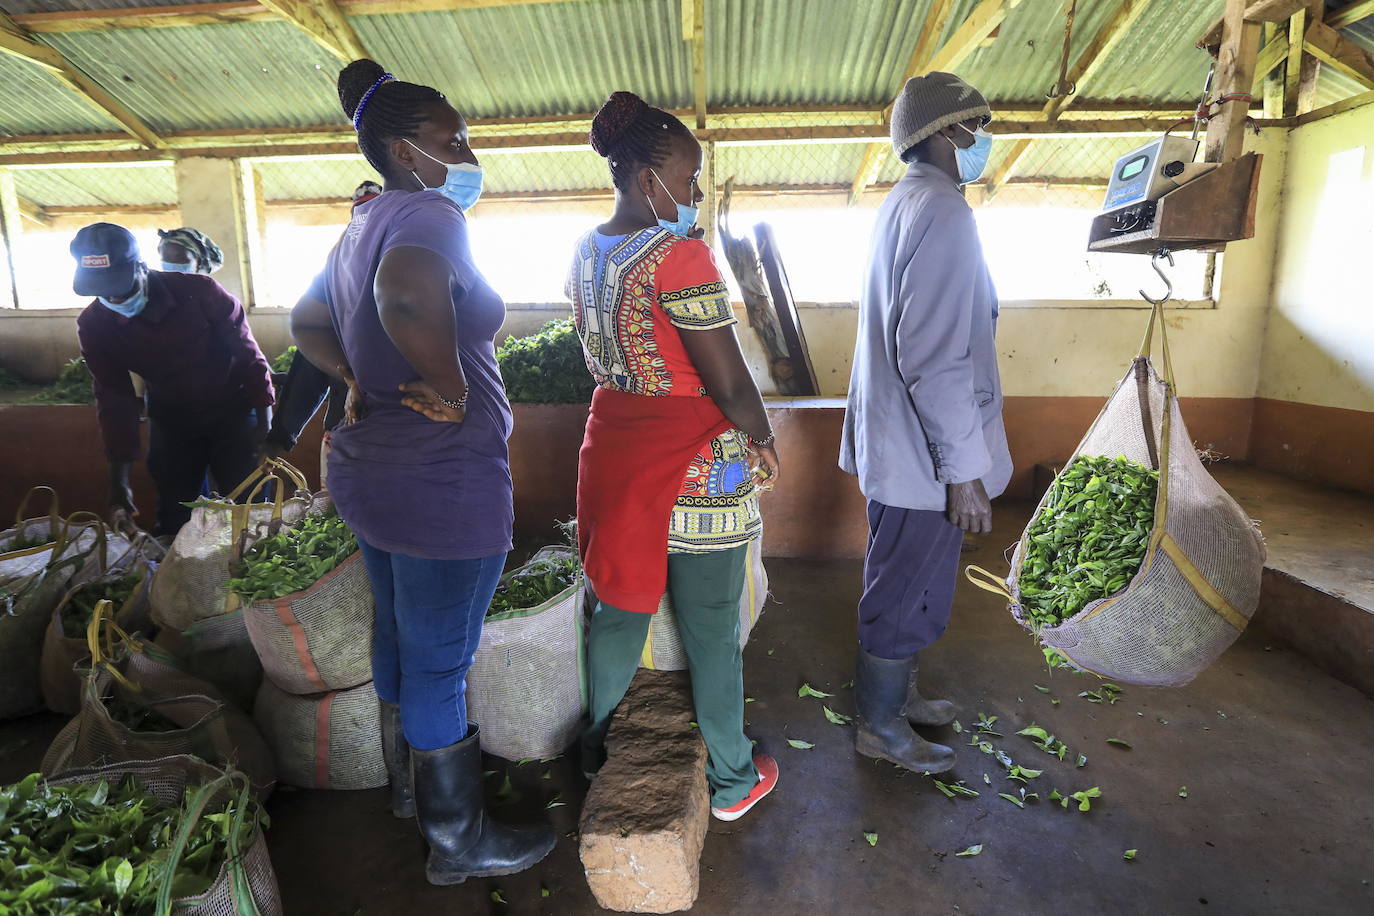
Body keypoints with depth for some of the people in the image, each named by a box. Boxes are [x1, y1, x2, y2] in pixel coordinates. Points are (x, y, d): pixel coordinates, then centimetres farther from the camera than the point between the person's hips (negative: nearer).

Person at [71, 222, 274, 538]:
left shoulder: (198, 291, -21)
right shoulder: (94, 325, -10)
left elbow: (248, 356, -12)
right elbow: (114, 401, -6)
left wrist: (265, 422, -13)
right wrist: (119, 484, -10)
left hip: (231, 414, -3)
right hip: (171, 423, 3)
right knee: (172, 519, 9)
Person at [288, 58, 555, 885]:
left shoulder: (365, 227, 14)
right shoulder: (428, 213, -16)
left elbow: (307, 323, 24)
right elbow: (408, 298, -39)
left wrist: (360, 381, 12)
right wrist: (452, 387, -24)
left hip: (373, 469, 10)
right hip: (443, 484, -10)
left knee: (398, 640, 23)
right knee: (439, 664, 5)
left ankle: (410, 783, 46)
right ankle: (459, 841, 26)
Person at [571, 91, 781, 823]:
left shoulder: (585, 254, 6)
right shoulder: (680, 255, -19)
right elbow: (730, 384, -19)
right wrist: (764, 442, -2)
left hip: (613, 449, 8)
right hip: (693, 467, -7)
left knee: (618, 607, 21)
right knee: (710, 628, 9)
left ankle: (599, 758, 42)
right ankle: (731, 782, 30)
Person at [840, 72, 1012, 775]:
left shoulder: (904, 204, 14)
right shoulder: (942, 211, -18)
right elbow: (936, 356, -26)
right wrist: (963, 470, -21)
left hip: (895, 444, 10)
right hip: (926, 454, -10)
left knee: (899, 584, 23)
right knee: (910, 597, 6)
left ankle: (895, 690, 42)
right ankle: (882, 727, 26)